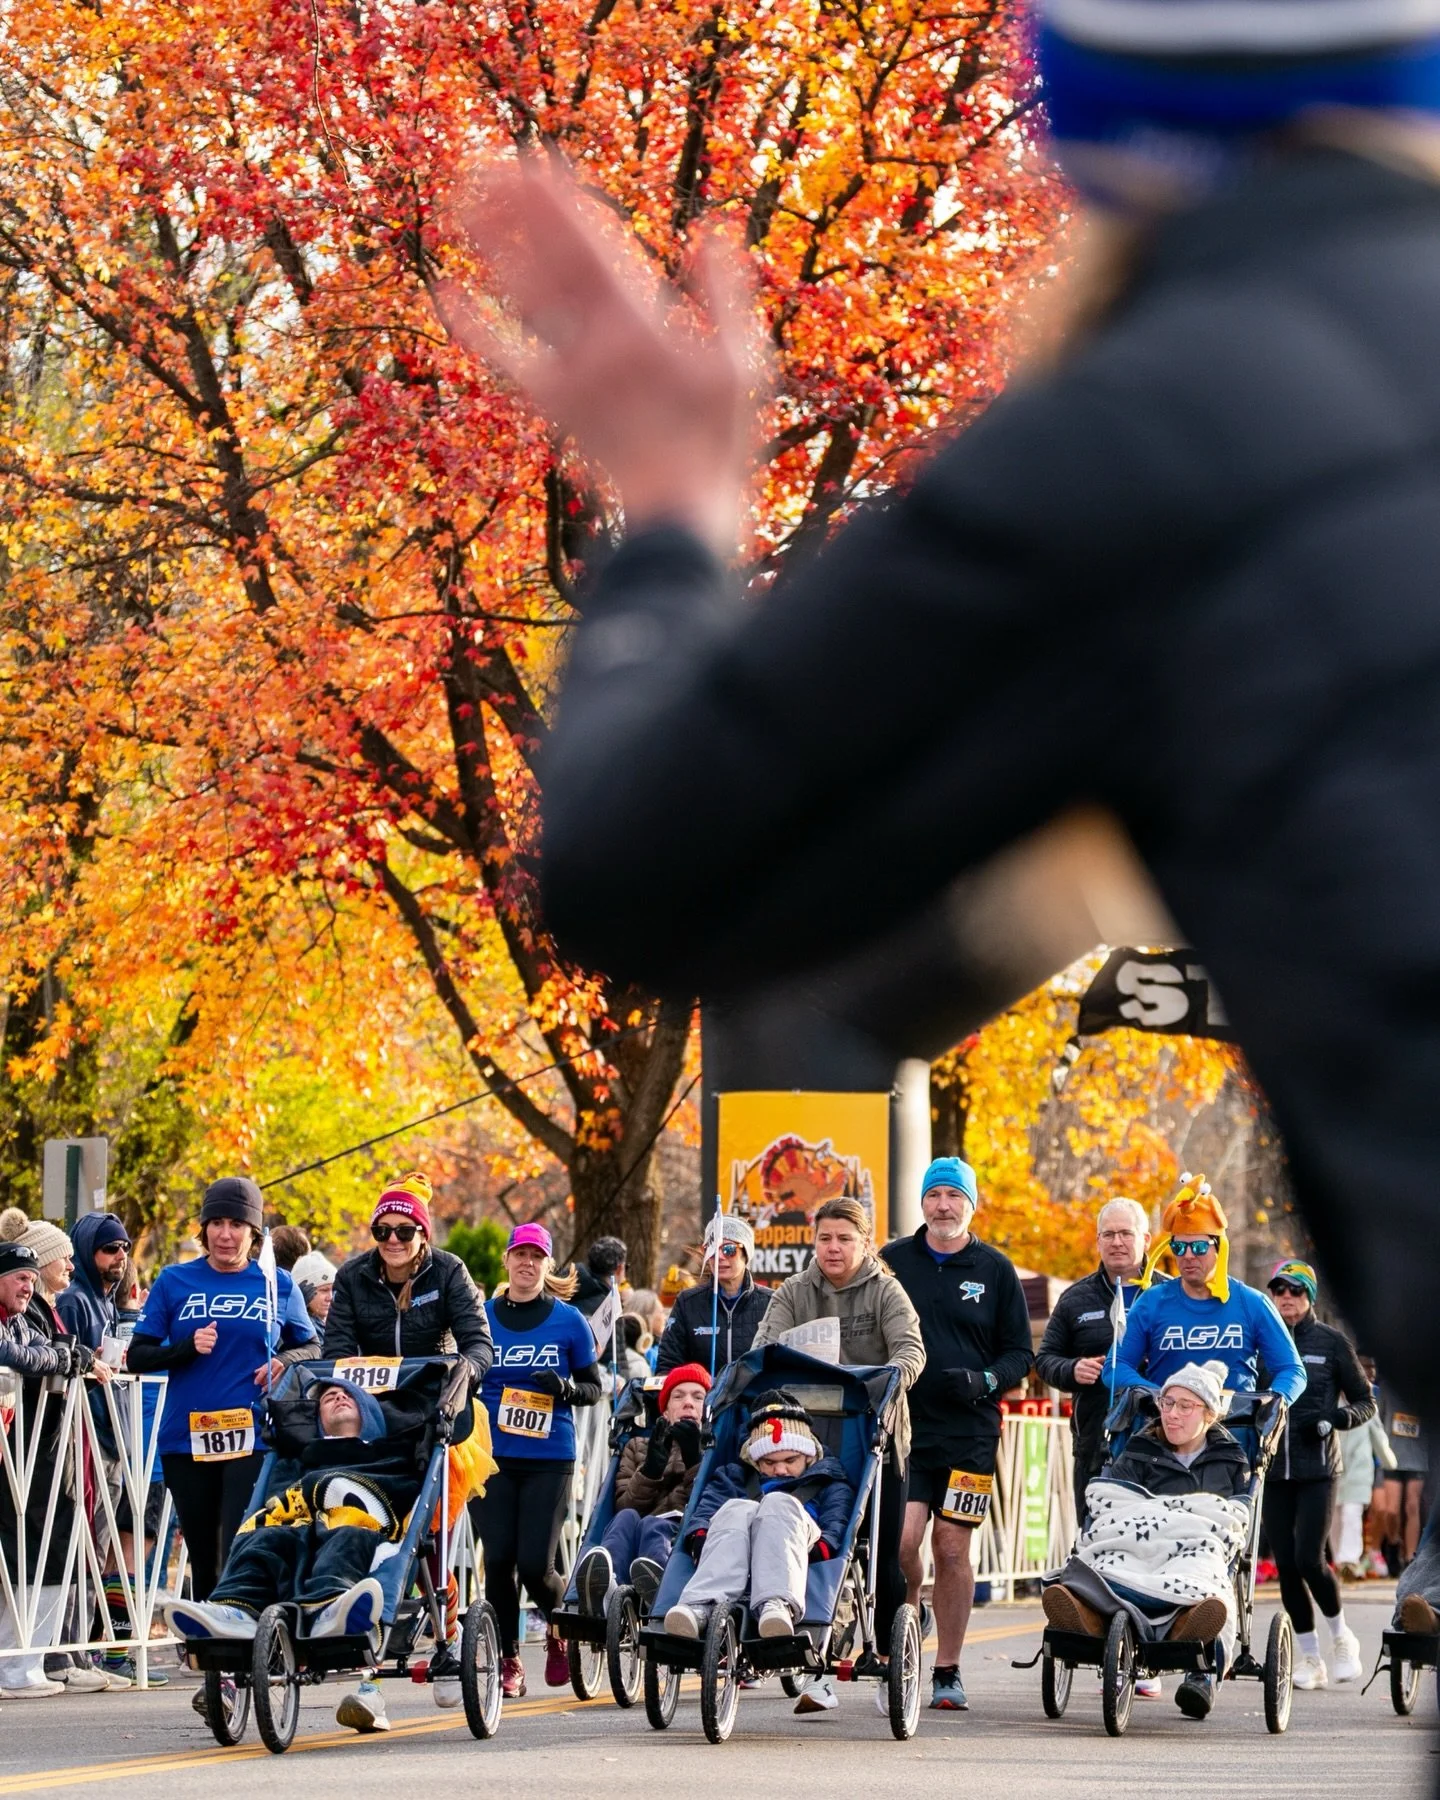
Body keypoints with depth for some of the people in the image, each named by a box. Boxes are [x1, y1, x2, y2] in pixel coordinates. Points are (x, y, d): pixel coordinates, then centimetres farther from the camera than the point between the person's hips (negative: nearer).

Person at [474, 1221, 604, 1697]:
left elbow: (593, 1387, 6)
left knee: (535, 1564, -9)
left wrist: (565, 1388, -14)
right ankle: (508, 1662, 8)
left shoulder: (568, 1321, 2)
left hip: (549, 1458, -2)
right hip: (492, 1456, 2)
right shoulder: (482, 1317, 6)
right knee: (499, 1560, -6)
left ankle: (559, 1625, 23)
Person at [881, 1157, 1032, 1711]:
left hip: (969, 1431, 0)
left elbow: (1019, 1354, 9)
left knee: (952, 1546, 0)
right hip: (902, 1429, 0)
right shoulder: (892, 1263, 8)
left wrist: (984, 1381, -10)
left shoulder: (995, 1270, 7)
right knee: (902, 1539, -13)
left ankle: (947, 1671, 9)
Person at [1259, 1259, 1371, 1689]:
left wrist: (1333, 1419, -12)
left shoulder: (1331, 1342, 2)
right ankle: (1309, 1658, 13)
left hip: (1317, 1468, -3)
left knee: (1309, 1560, -12)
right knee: (1285, 1566, 2)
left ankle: (1341, 1637, 12)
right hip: (1272, 1469, 3)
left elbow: (1366, 1402, 7)